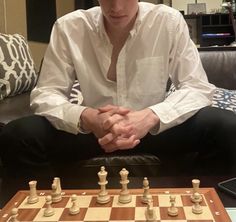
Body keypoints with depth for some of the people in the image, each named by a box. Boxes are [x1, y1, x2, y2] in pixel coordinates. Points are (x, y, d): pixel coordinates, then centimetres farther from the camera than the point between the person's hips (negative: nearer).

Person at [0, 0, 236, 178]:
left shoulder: (169, 22, -11)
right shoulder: (69, 27, -10)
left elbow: (199, 88, -11)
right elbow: (44, 94, -9)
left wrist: (151, 116, -32)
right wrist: (86, 117, -33)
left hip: (156, 128, 1)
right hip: (93, 128, 0)